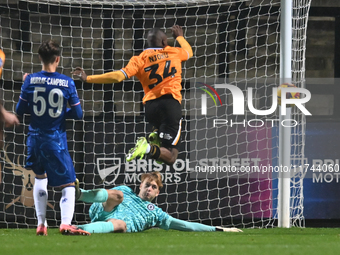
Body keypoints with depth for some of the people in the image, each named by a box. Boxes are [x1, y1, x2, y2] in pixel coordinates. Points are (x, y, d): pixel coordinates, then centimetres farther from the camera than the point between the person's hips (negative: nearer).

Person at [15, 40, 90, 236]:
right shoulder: (67, 83, -8)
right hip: (56, 140, -3)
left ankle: (41, 224, 21)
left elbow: (20, 110, 3)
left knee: (40, 177, 25)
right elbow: (78, 114, -4)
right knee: (68, 184, 1)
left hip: (35, 138, 3)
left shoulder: (31, 80, -5)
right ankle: (66, 223, -22)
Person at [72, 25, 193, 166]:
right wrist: (179, 37, 55)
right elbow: (189, 51, 35)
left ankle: (155, 138, 8)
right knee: (170, 157, -4)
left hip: (150, 106, 3)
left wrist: (88, 78, -1)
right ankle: (149, 149, -34)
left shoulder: (140, 59, 7)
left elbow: (118, 76, -6)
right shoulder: (174, 52, 11)